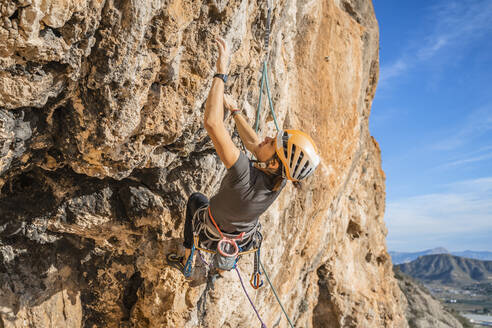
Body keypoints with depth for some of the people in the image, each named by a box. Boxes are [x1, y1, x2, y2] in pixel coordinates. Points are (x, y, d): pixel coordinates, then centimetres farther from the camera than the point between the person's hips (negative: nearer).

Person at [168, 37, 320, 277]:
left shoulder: (245, 175, -47)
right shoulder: (280, 178, -27)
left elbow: (212, 123, -53)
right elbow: (253, 144, -7)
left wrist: (221, 72, -47)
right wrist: (234, 110, -2)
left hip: (212, 236, -4)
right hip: (243, 241, 4)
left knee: (196, 198, 26)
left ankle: (187, 259, 42)